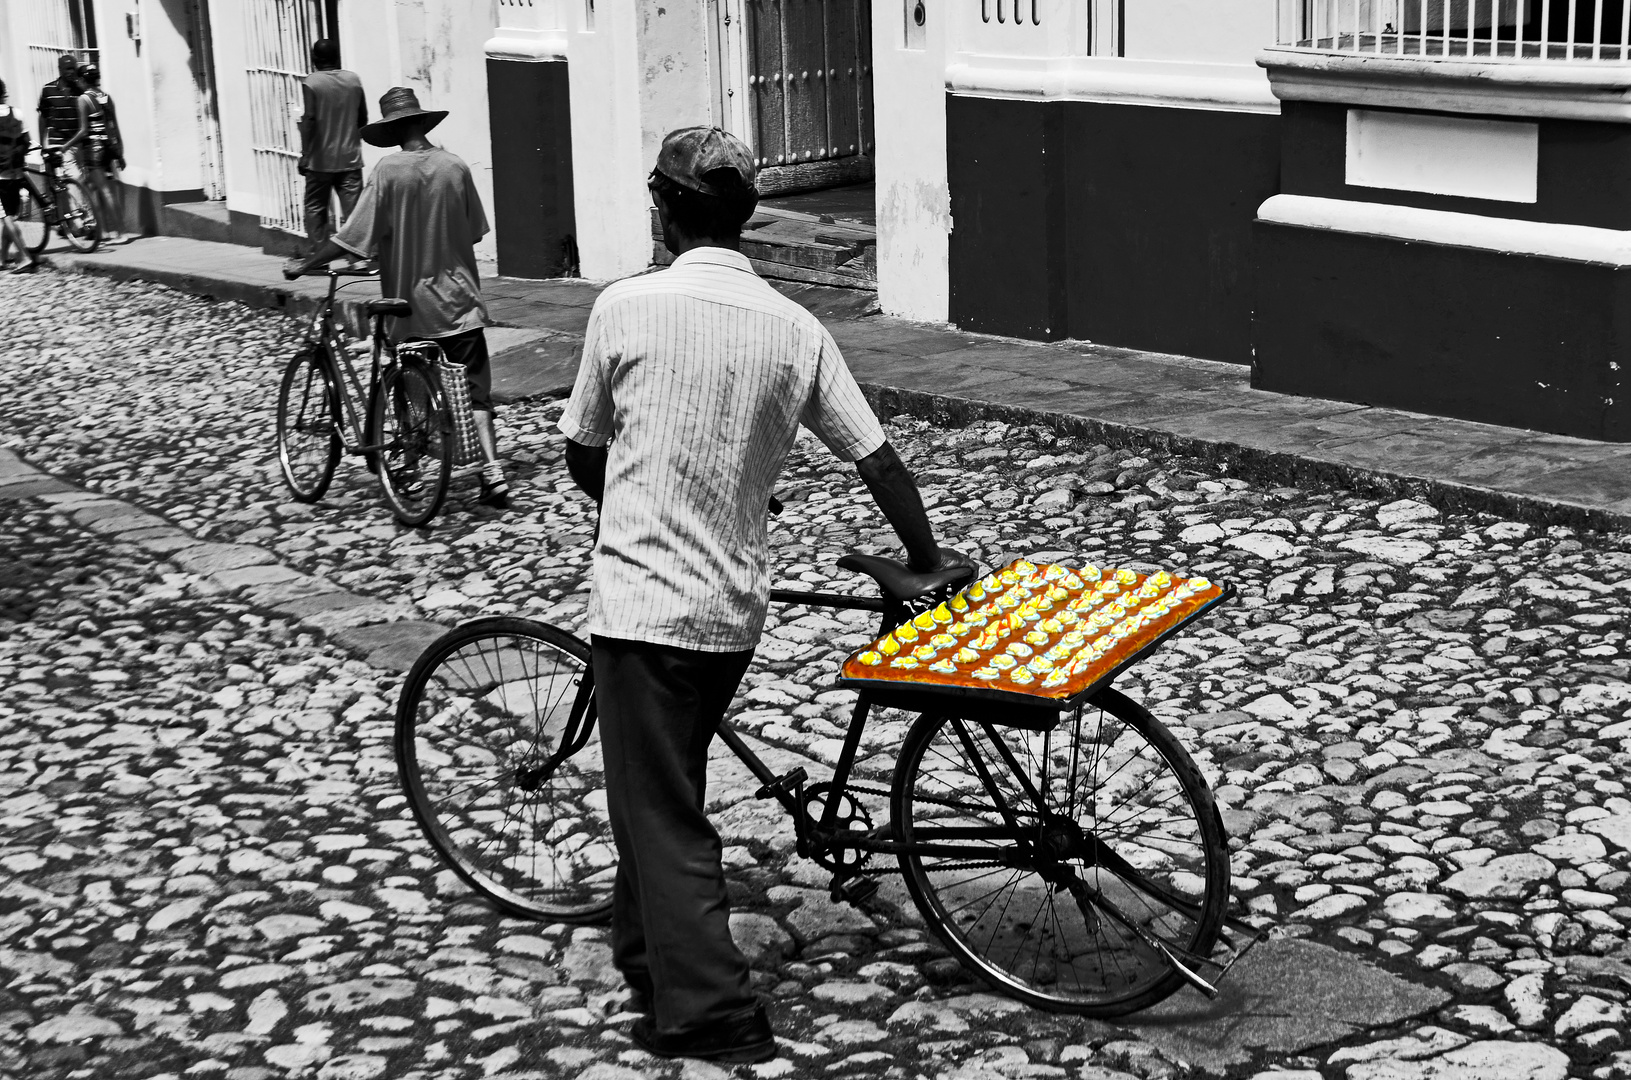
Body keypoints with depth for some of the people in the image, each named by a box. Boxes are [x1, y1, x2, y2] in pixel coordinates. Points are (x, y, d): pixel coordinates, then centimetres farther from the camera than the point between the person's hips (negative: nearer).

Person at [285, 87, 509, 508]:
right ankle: (492, 468, -9)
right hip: (459, 299, 2)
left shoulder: (389, 172, -10)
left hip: (411, 303, -2)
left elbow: (351, 238, -11)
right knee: (475, 389, 3)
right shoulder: (456, 168, -1)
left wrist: (303, 266, 0)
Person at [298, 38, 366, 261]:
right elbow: (363, 117, 10)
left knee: (315, 208, 9)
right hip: (350, 158, 3)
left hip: (320, 159, -3)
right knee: (353, 208, 2)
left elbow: (309, 120, -14)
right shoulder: (353, 80, 3)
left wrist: (304, 155, -11)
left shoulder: (312, 82, -9)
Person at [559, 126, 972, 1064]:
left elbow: (584, 454, 3)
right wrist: (930, 558, 17)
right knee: (667, 789, 23)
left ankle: (712, 1017, -1)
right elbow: (878, 458, 2)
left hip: (644, 598, -5)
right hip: (736, 606, 5)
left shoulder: (626, 307, -9)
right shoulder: (796, 329, 0)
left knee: (663, 816, 1)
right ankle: (646, 956, 38)